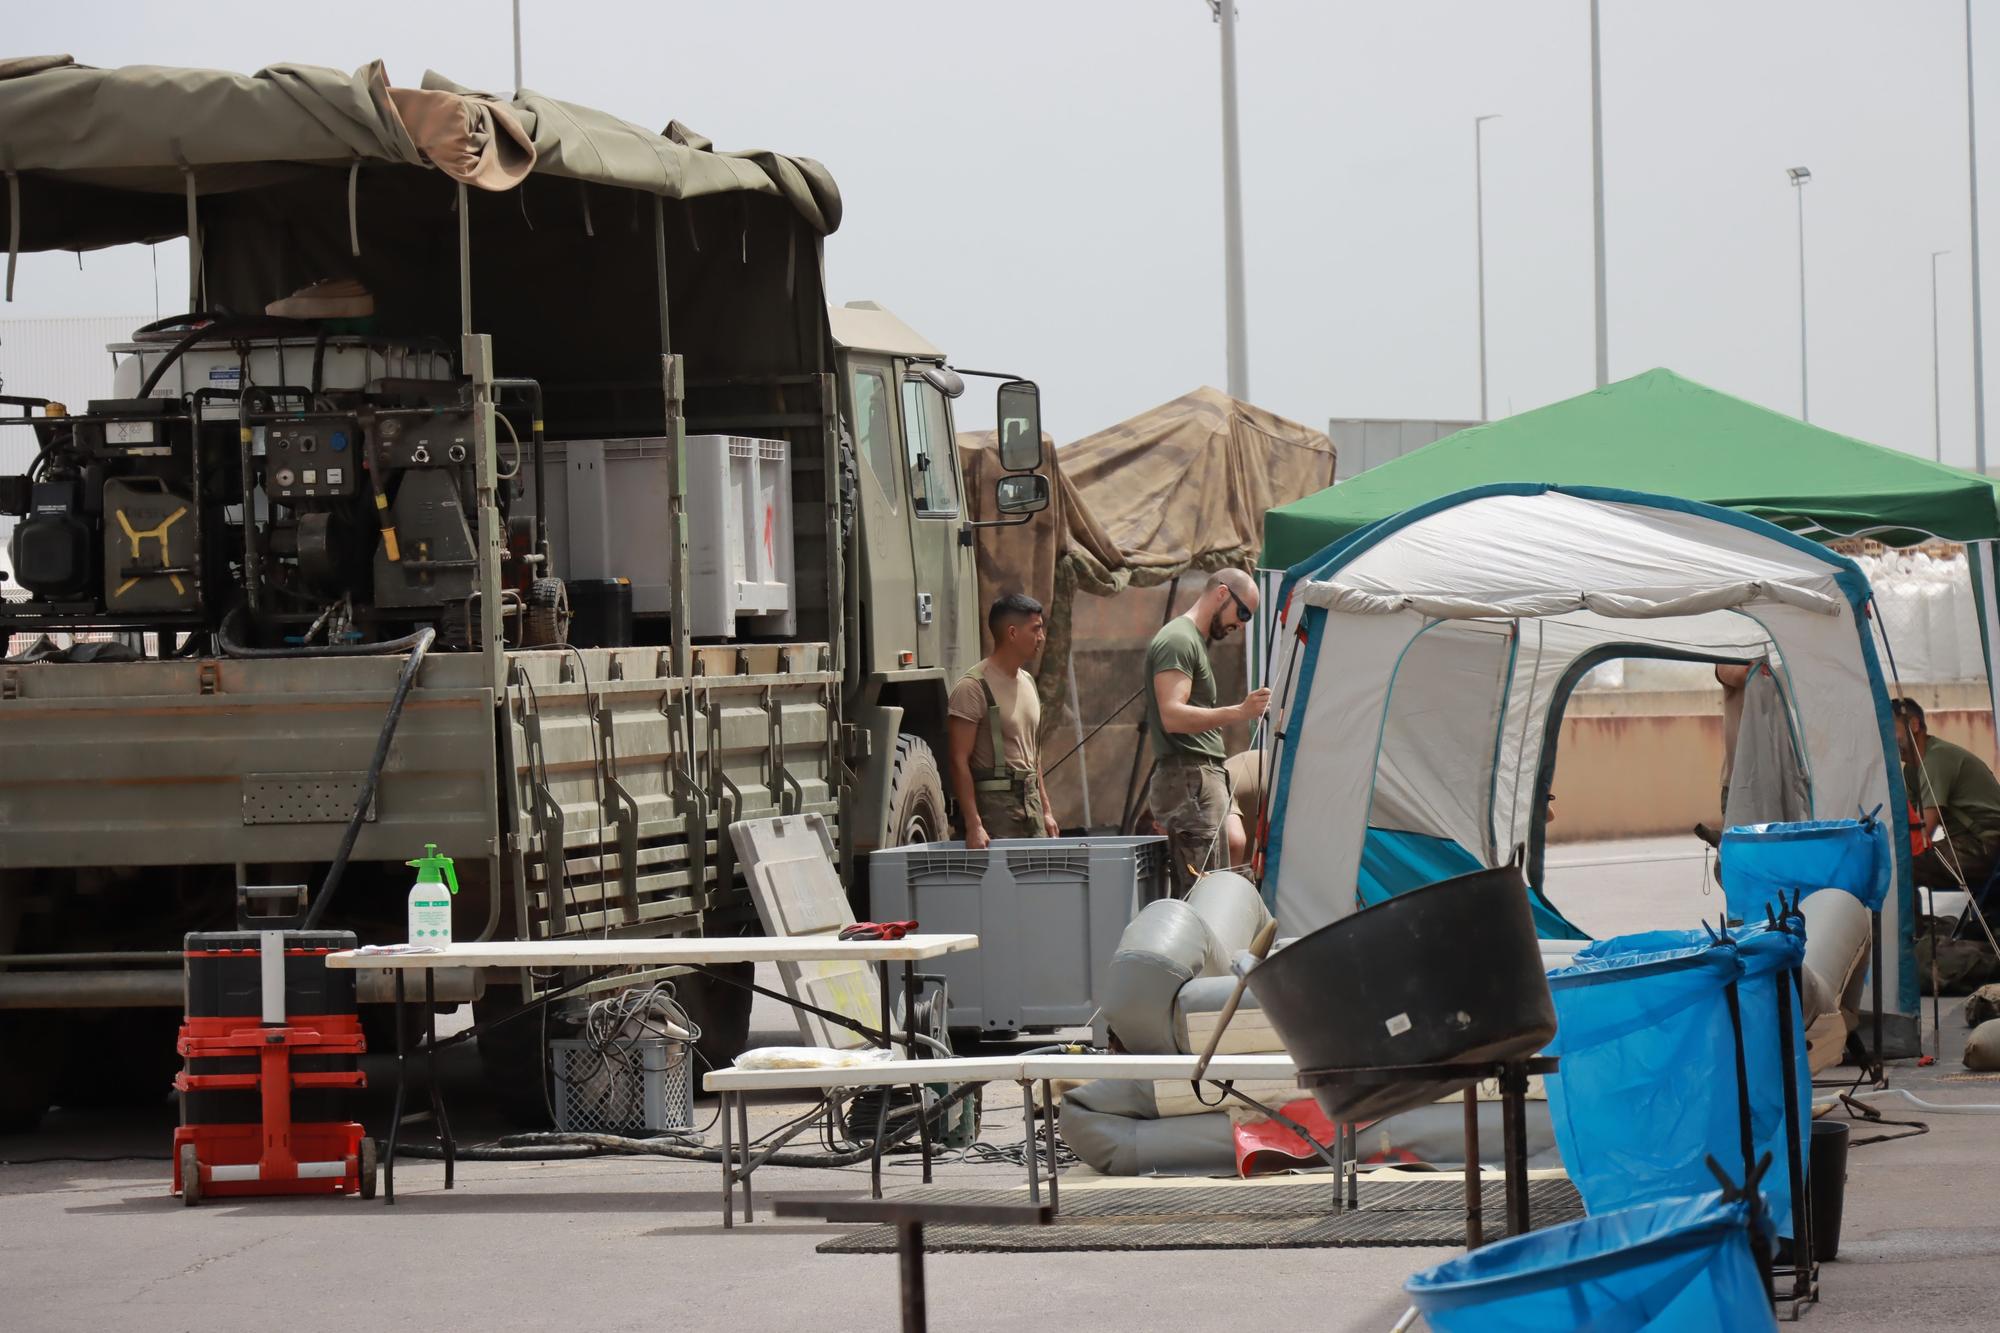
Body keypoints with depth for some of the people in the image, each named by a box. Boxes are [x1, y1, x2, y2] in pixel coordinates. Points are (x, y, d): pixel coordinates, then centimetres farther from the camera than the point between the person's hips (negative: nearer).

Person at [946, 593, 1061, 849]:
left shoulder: (1027, 682, 17)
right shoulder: (974, 687, -10)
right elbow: (959, 761, -14)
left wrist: (1045, 811, 21)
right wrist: (973, 825, -20)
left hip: (1030, 805, 8)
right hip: (995, 806, -8)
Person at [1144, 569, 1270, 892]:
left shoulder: (1194, 641, 25)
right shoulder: (1178, 640, -9)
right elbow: (1172, 716, -21)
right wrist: (1238, 713, -29)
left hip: (1200, 779, 10)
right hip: (1190, 780, -10)